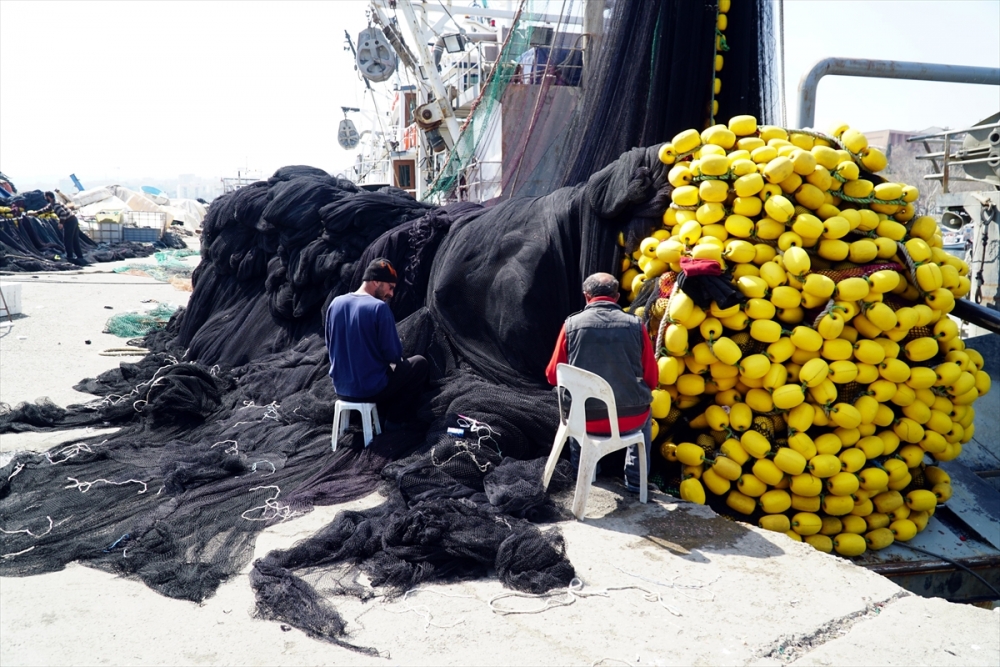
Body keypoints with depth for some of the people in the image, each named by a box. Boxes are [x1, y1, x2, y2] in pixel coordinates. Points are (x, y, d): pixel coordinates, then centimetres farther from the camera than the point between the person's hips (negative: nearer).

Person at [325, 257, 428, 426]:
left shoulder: (335, 304, 1)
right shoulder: (379, 307, -18)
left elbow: (330, 347, 13)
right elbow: (393, 355, -14)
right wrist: (395, 355, 8)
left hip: (341, 388, 7)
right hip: (371, 390, -7)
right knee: (420, 363, 15)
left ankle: (383, 415, 26)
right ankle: (395, 420, 15)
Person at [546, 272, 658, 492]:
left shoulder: (571, 324, -6)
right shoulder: (636, 325, -6)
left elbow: (553, 376, 3)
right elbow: (652, 379, 2)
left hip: (586, 419, 0)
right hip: (630, 418, 0)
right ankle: (635, 479, 35)